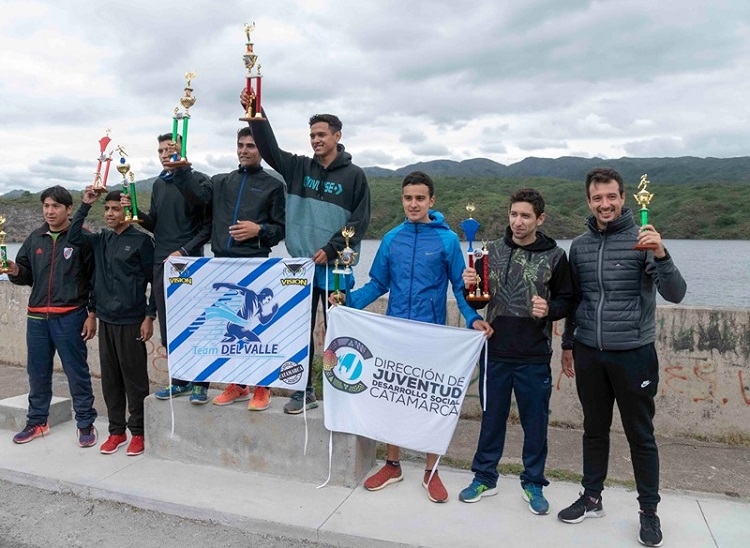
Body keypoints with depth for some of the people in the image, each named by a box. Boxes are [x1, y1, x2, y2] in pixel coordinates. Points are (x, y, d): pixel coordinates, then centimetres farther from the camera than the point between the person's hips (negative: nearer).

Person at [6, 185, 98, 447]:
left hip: (70, 317, -5)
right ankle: (37, 422, 28)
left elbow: (95, 278, -7)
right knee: (37, 372, 14)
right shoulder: (35, 239, 11)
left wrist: (92, 314, -10)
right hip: (37, 317, 6)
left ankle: (86, 423, 13)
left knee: (77, 372, 2)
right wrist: (14, 271, -7)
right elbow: (27, 275, 16)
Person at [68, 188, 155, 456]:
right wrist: (86, 205, -1)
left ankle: (138, 432, 13)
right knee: (110, 378, 11)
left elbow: (154, 280, -6)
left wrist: (149, 317, -10)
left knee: (134, 378, 2)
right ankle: (116, 430, 22)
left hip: (131, 321, -6)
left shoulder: (141, 240, -5)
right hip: (105, 320, 6)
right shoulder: (101, 240, 11)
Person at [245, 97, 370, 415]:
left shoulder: (354, 175, -2)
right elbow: (269, 147, 0)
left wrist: (331, 249, -13)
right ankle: (304, 391, 21)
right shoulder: (298, 168, 9)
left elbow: (359, 222, -6)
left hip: (335, 268, -4)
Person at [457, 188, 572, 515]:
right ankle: (484, 478, 29)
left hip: (535, 357, -1)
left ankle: (533, 483, 29)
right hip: (495, 353, 2)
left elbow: (567, 301, 3)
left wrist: (550, 310, -18)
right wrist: (470, 287, -14)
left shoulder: (554, 256, -2)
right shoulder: (492, 251, 4)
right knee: (491, 417, 14)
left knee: (535, 422, 10)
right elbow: (477, 302, 9)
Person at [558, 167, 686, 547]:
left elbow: (675, 294, -16)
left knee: (640, 435, 9)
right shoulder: (579, 245, 4)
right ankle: (591, 498, 31)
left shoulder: (642, 239, -8)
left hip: (633, 354, -3)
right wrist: (568, 344, 16)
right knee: (594, 431, 16)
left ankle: (649, 511, 25)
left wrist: (661, 254, -31)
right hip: (589, 354, 4)